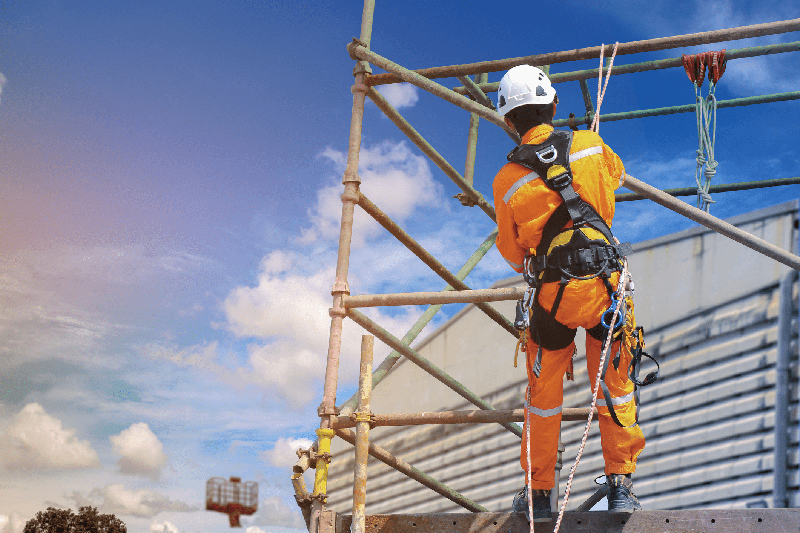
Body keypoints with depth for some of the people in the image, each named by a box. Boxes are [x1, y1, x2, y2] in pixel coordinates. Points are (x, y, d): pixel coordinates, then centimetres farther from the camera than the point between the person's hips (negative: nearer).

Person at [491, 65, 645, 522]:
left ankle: (539, 492, 23)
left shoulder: (507, 181, -3)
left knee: (544, 394, 14)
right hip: (605, 284, 1)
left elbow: (512, 253, 8)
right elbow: (618, 176, 24)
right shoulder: (591, 146, -1)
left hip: (552, 295, 0)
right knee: (615, 386, 15)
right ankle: (620, 484, 17)